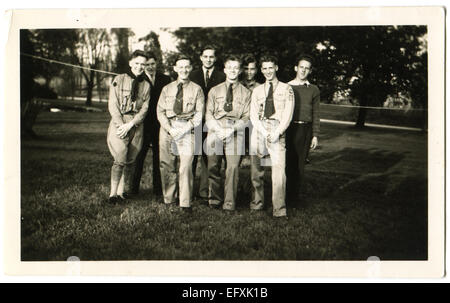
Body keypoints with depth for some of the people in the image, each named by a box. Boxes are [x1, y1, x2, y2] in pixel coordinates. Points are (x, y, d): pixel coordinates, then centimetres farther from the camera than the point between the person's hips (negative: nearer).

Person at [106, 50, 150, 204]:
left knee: (130, 160, 3)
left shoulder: (146, 86, 12)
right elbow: (112, 104, -2)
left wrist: (130, 125, -10)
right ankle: (113, 193, -7)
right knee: (120, 159, -14)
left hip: (136, 125, 3)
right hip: (119, 123, -3)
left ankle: (122, 191, 14)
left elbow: (144, 108, 3)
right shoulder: (119, 80, 4)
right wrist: (121, 124, -12)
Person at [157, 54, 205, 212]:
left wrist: (185, 129, -11)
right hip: (167, 127, 3)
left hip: (187, 129, -3)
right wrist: (170, 129, -7)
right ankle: (168, 199, 15)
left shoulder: (196, 89, 7)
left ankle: (186, 203, -7)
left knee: (186, 165, -11)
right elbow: (160, 111, 9)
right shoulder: (167, 89, 14)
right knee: (166, 165, 3)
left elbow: (199, 114, 2)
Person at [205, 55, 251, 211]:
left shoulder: (246, 93, 10)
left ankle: (229, 204, -6)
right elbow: (208, 115, 8)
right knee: (213, 167, 0)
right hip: (215, 132, 2)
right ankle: (215, 200, 13)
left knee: (233, 167, -11)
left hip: (235, 133, -2)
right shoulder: (214, 90, 15)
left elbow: (247, 117, 3)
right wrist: (219, 129, -8)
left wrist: (231, 130, -11)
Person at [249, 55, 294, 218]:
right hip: (258, 129, 3)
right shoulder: (257, 90, 16)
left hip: (277, 130, -3)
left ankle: (279, 210, -12)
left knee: (279, 168, -13)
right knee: (256, 169, 3)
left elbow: (288, 114, 1)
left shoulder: (286, 89, 8)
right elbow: (253, 115, 8)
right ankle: (257, 203, 16)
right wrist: (265, 132, -7)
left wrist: (277, 133, -11)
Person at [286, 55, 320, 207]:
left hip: (305, 129, 1)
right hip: (288, 128, -1)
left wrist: (315, 135, 3)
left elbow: (315, 114, 10)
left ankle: (295, 196, 8)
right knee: (286, 162, -4)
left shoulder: (314, 90, 11)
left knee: (300, 164, 1)